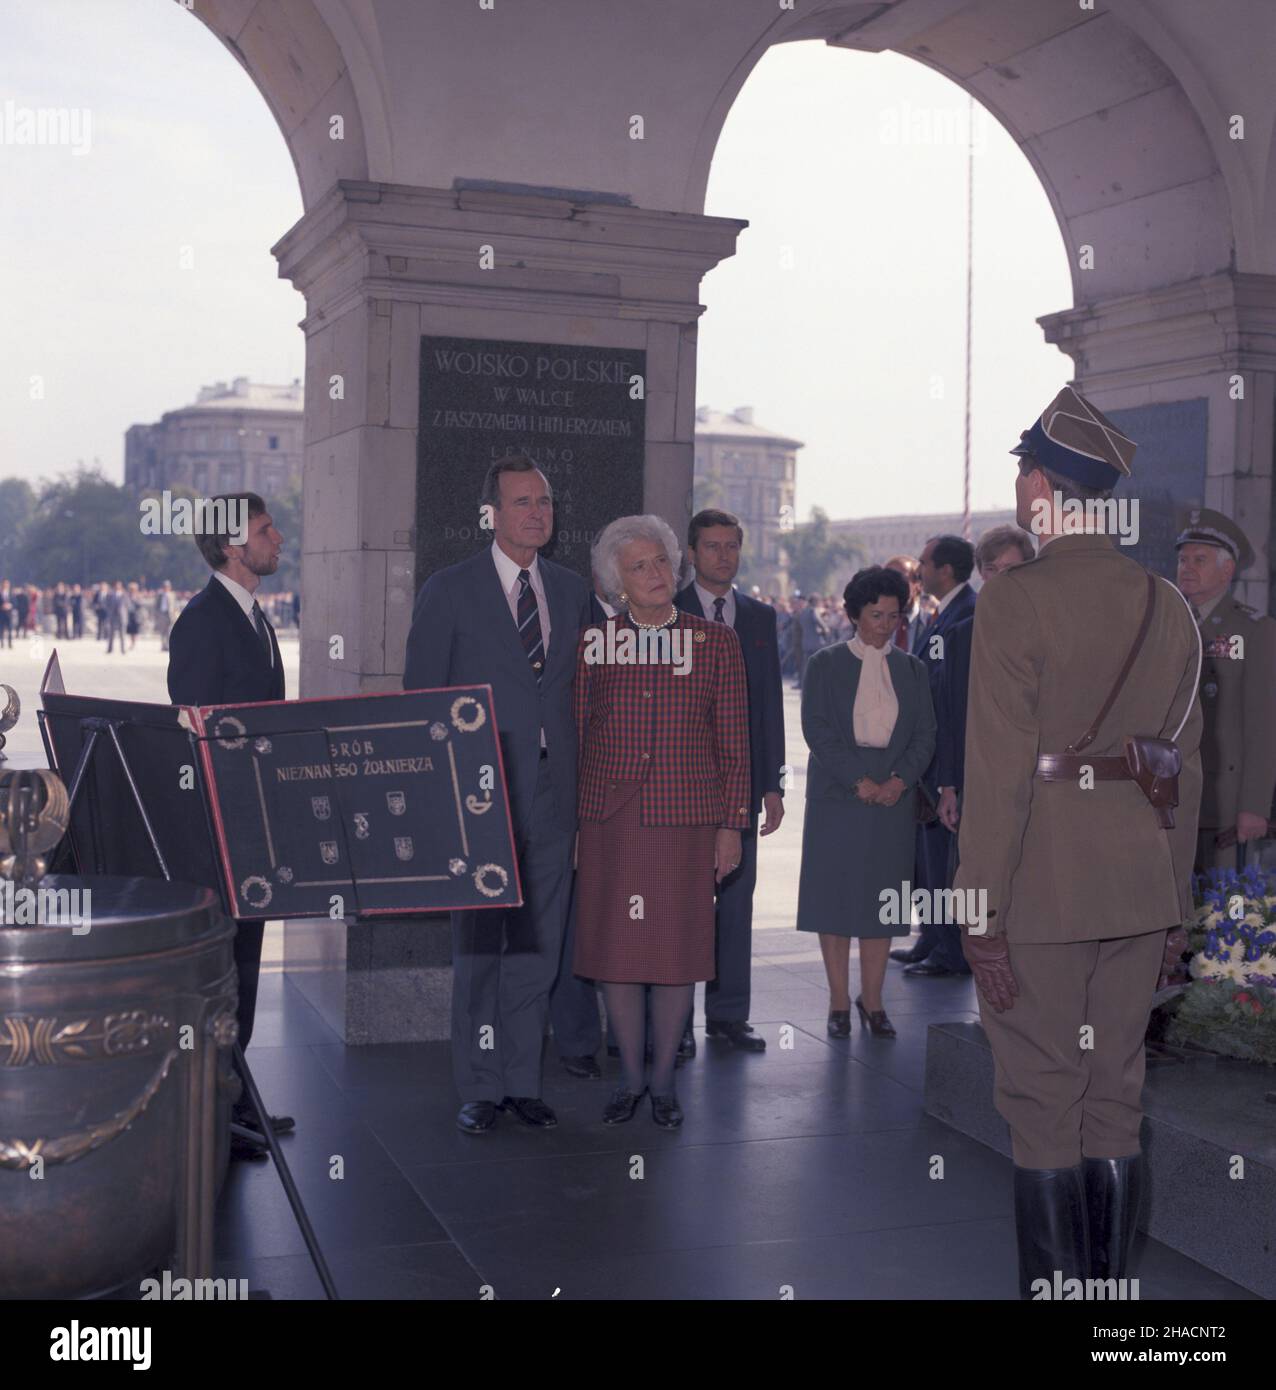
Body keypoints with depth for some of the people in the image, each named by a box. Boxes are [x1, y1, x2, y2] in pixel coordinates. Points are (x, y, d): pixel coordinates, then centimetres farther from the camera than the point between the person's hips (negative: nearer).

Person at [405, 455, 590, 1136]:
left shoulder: (572, 590, 11)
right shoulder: (448, 591, -1)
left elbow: (579, 690, 15)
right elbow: (420, 698, 0)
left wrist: (582, 786, 8)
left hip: (553, 798, 4)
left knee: (537, 947, 10)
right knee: (478, 948, 3)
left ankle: (523, 1082, 22)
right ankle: (480, 1088, 16)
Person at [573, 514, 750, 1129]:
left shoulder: (716, 641, 3)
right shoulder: (594, 642, 4)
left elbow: (734, 744, 3)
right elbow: (576, 736, 8)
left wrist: (731, 825, -1)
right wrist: (572, 824, 6)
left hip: (687, 817, -1)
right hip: (611, 818, 1)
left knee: (677, 948, 4)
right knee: (615, 947, 5)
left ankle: (663, 1079, 20)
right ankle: (630, 1075, 22)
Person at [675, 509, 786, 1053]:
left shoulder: (760, 617, 12)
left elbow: (771, 702, 11)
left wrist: (772, 782, 5)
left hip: (741, 779, 4)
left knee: (737, 896, 6)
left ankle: (728, 1013, 16)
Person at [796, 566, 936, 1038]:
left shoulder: (911, 669, 11)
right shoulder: (825, 664, 2)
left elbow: (925, 733, 6)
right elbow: (816, 729, -6)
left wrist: (900, 779, -10)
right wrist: (858, 780, -14)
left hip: (893, 794, 2)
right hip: (836, 795, -2)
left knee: (882, 899, 3)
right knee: (834, 894, -1)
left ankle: (872, 1000, 12)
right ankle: (839, 1002, 8)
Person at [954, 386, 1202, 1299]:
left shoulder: (1015, 601, -12)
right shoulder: (1169, 607, 6)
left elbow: (999, 773, -15)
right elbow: (1187, 770, 9)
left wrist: (981, 914, -10)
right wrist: (1174, 908, 16)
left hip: (1041, 900, -6)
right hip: (1138, 897, 6)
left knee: (1044, 1111, 4)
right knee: (1116, 1102, 14)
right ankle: (1112, 1285, 23)